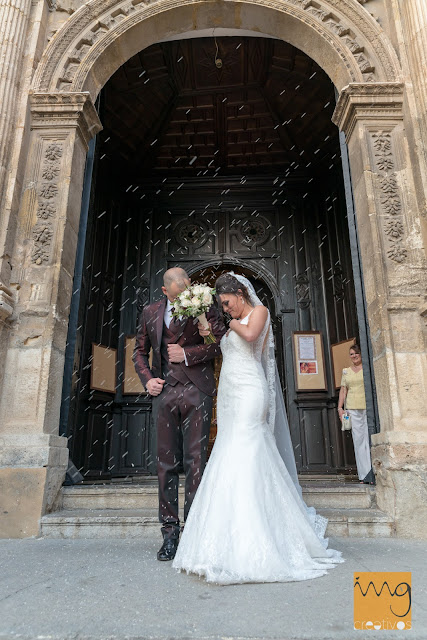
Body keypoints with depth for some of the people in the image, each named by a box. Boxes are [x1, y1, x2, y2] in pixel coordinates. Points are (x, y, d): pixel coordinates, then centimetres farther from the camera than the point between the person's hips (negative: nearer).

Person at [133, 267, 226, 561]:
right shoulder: (150, 313, 13)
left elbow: (221, 343, -2)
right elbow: (140, 351, 20)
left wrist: (187, 354, -8)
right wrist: (147, 379, 5)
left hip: (197, 391, -3)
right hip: (164, 392, 3)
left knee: (196, 460, -2)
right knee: (166, 463, 5)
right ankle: (170, 532, 15)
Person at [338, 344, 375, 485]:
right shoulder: (346, 371, 17)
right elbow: (343, 390, 15)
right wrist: (340, 407, 6)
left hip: (368, 407, -3)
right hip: (353, 409, 3)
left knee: (370, 438, -7)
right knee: (358, 440, 0)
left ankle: (372, 474, -1)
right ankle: (364, 475, 3)